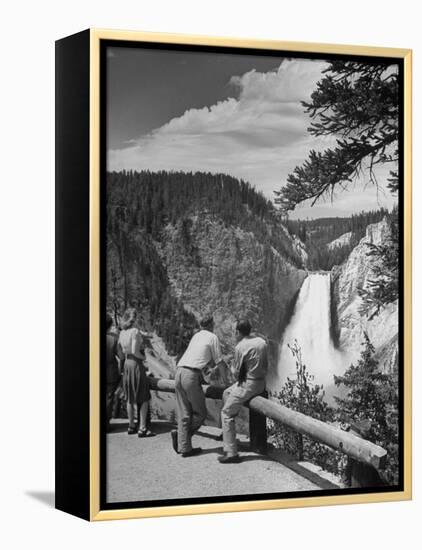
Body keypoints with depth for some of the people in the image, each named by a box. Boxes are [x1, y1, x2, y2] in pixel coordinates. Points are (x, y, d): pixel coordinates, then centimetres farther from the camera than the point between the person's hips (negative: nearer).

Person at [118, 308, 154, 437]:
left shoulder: (122, 333, 6)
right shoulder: (135, 331, -15)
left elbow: (120, 354, 9)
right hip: (136, 365, -7)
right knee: (144, 398, 0)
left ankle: (131, 426, 21)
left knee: (130, 398, 15)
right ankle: (142, 428, -4)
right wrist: (143, 357, -5)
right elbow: (134, 351, -22)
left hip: (126, 365, 7)